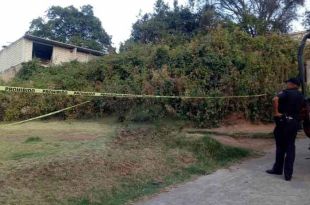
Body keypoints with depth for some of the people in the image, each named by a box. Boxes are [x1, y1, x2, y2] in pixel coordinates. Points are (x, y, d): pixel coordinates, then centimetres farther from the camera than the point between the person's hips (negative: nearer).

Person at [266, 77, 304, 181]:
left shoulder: (286, 92, -10)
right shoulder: (301, 96, 11)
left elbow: (275, 99, -29)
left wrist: (276, 112, -21)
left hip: (284, 121, -5)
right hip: (295, 122, 5)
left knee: (281, 146, 8)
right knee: (290, 147, 7)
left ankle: (278, 169, 21)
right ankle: (288, 174, 7)